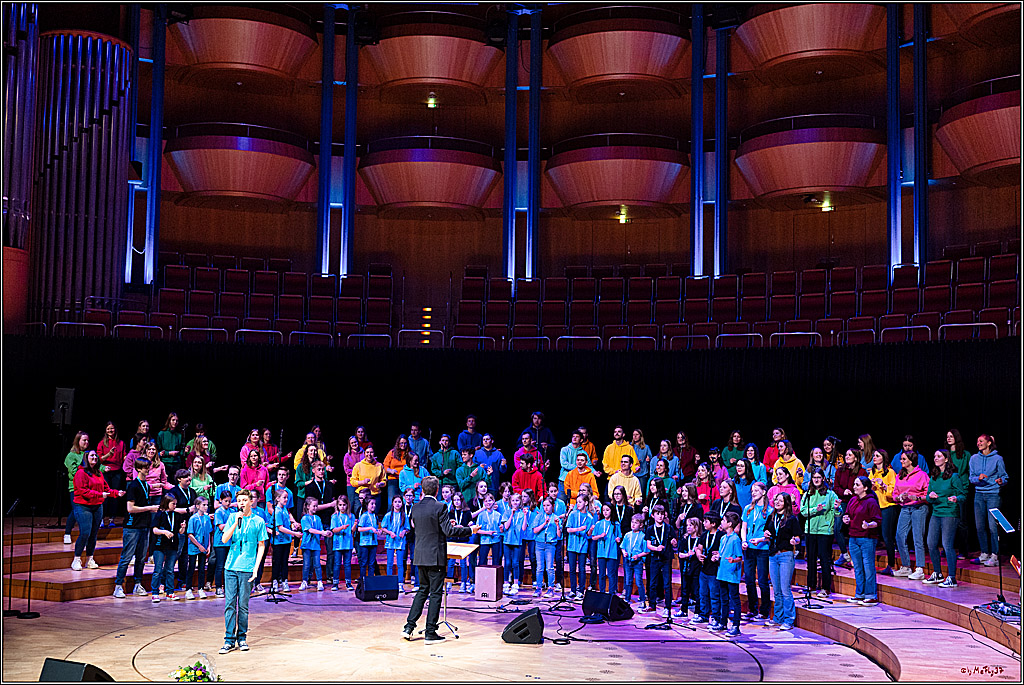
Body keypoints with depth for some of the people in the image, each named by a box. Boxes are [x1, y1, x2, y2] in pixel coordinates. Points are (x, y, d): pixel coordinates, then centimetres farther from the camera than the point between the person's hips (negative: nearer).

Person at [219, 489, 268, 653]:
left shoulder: (258, 521, 3)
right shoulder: (233, 517, 8)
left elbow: (261, 546, 6)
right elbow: (224, 539, -1)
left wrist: (256, 568, -2)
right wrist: (236, 522, -12)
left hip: (247, 569, -2)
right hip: (231, 567, 2)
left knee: (243, 606, 3)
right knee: (229, 604, 0)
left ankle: (241, 638, 14)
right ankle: (229, 640, 5)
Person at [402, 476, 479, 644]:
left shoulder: (416, 508, 4)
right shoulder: (439, 507, -15)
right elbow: (449, 531, -18)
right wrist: (470, 529, -5)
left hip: (420, 557, 6)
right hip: (435, 557, -6)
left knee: (422, 590, 19)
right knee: (435, 594, 1)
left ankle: (409, 627, 16)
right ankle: (430, 633, 4)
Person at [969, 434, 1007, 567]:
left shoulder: (997, 458, -1)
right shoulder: (974, 458, 9)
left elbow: (1005, 476, 3)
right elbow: (971, 477, 9)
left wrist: (1001, 480, -18)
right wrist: (978, 478, -12)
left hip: (993, 495, -4)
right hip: (979, 495, 4)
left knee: (993, 526, -10)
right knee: (980, 526, 6)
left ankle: (995, 556, -5)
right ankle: (985, 554, 16)